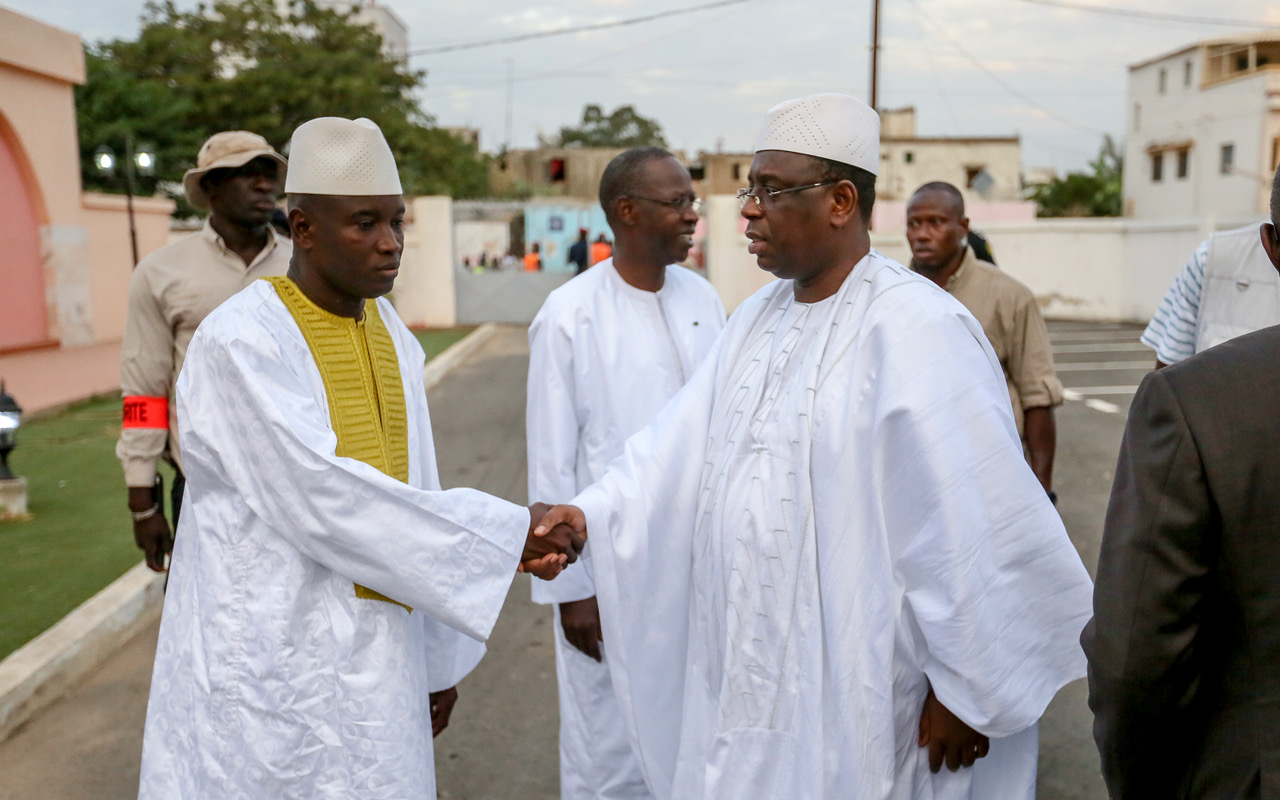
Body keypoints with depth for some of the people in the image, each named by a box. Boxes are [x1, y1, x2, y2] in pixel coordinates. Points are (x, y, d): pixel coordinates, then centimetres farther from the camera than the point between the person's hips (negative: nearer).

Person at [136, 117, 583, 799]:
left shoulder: (395, 341, 7)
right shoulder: (240, 344, -15)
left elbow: (413, 497, 9)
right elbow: (322, 498, -24)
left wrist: (437, 661, 10)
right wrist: (509, 534, -21)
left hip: (380, 659, 6)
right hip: (270, 664, -6)